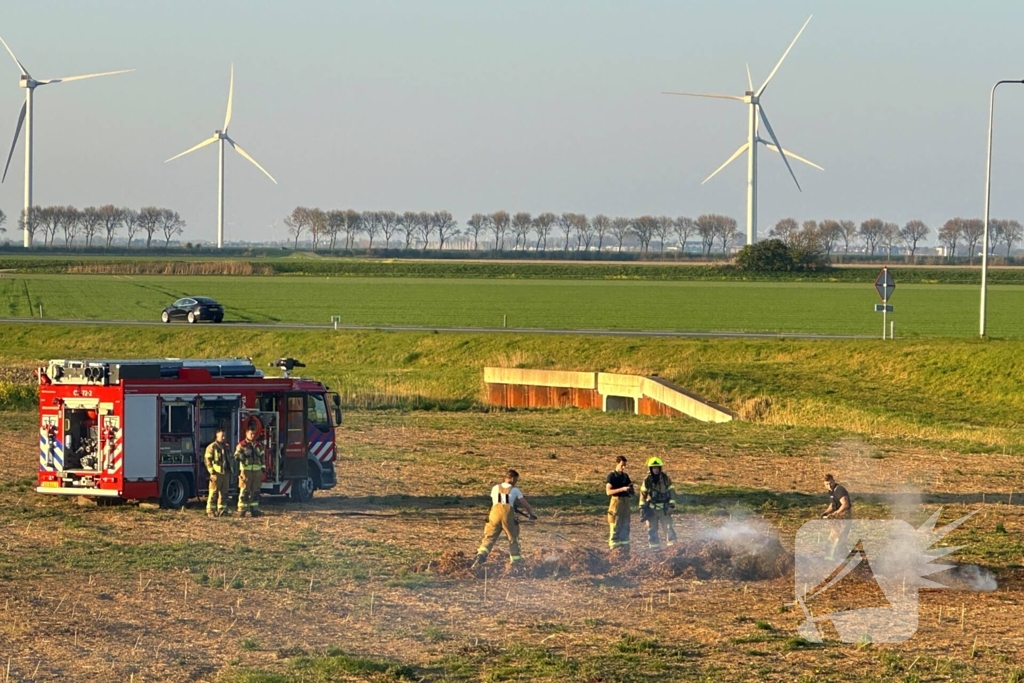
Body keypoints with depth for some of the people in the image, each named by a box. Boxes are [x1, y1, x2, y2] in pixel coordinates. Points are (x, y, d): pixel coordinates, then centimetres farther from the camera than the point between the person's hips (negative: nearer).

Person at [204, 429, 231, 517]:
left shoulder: (226, 447, 19)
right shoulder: (212, 447, -4)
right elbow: (207, 460, -9)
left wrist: (230, 472, 20)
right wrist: (212, 472, -16)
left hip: (225, 473, 7)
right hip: (217, 473, -7)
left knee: (224, 493, 7)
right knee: (213, 493, -6)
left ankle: (222, 510, 12)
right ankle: (211, 511, -4)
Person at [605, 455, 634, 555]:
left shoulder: (625, 476, 14)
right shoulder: (611, 476, -5)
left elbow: (631, 492, 21)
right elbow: (608, 491, -16)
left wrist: (630, 488, -3)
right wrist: (622, 489, -23)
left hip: (626, 502, 6)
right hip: (616, 501, -6)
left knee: (625, 527, 9)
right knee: (615, 527, -7)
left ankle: (624, 548, 15)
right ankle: (614, 549, -6)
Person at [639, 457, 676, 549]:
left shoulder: (666, 479, -1)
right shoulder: (647, 481, 0)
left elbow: (671, 492, 2)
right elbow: (643, 494, 5)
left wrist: (671, 505, -5)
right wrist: (642, 507, 2)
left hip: (664, 509, -1)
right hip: (651, 509, 1)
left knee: (668, 527, -5)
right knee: (652, 529, 4)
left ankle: (672, 544, -4)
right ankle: (654, 547, 9)